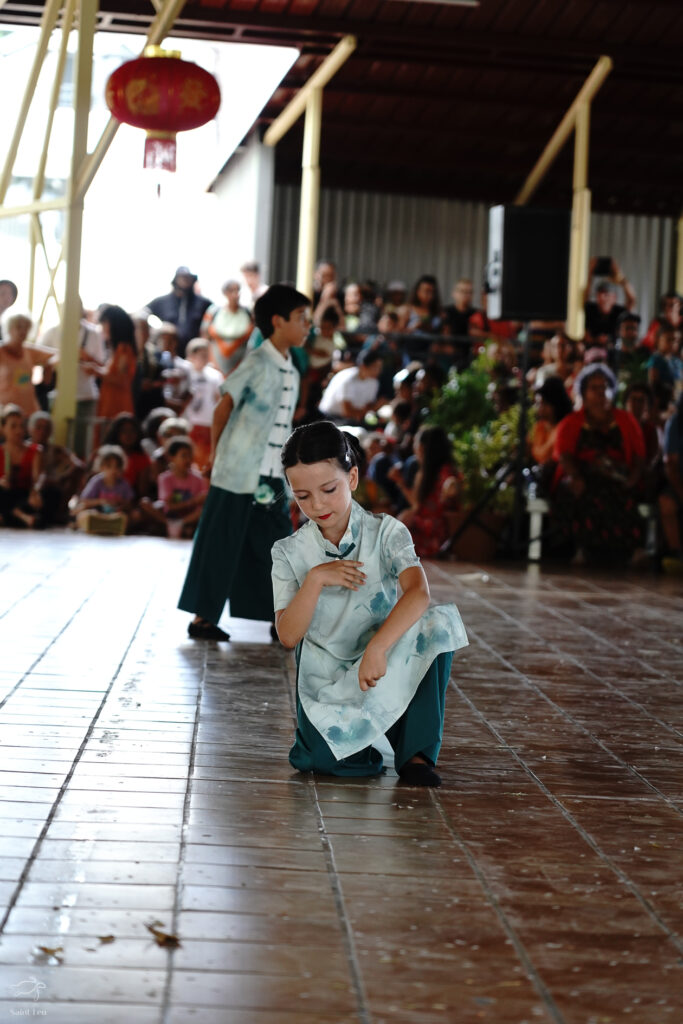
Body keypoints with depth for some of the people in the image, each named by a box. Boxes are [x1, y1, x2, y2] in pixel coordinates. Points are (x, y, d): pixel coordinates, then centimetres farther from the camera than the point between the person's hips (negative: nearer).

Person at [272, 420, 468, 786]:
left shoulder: (386, 533, -5)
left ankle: (416, 753, -20)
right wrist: (315, 579, -19)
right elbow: (288, 636, -7)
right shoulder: (290, 552, 2)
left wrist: (378, 647, -41)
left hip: (387, 672, 0)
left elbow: (418, 592, -26)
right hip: (325, 680, 0)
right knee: (325, 758, -32)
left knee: (437, 623, -30)